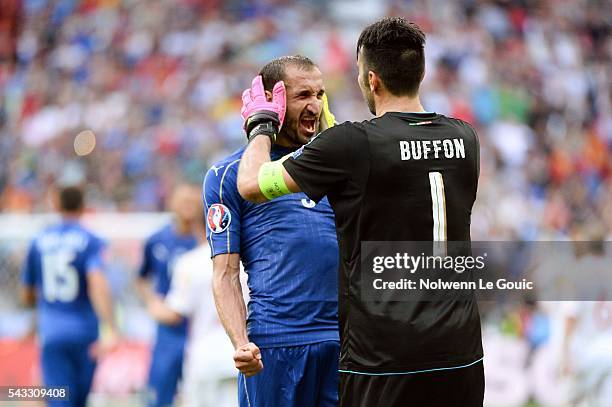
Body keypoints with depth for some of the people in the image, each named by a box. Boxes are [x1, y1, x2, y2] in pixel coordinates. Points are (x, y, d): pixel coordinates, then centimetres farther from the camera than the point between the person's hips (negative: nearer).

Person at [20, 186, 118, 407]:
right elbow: (97, 283, -22)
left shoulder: (39, 242, 6)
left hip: (50, 333, 1)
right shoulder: (90, 241, -5)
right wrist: (111, 331, -28)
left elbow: (27, 296, 14)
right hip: (84, 333, -1)